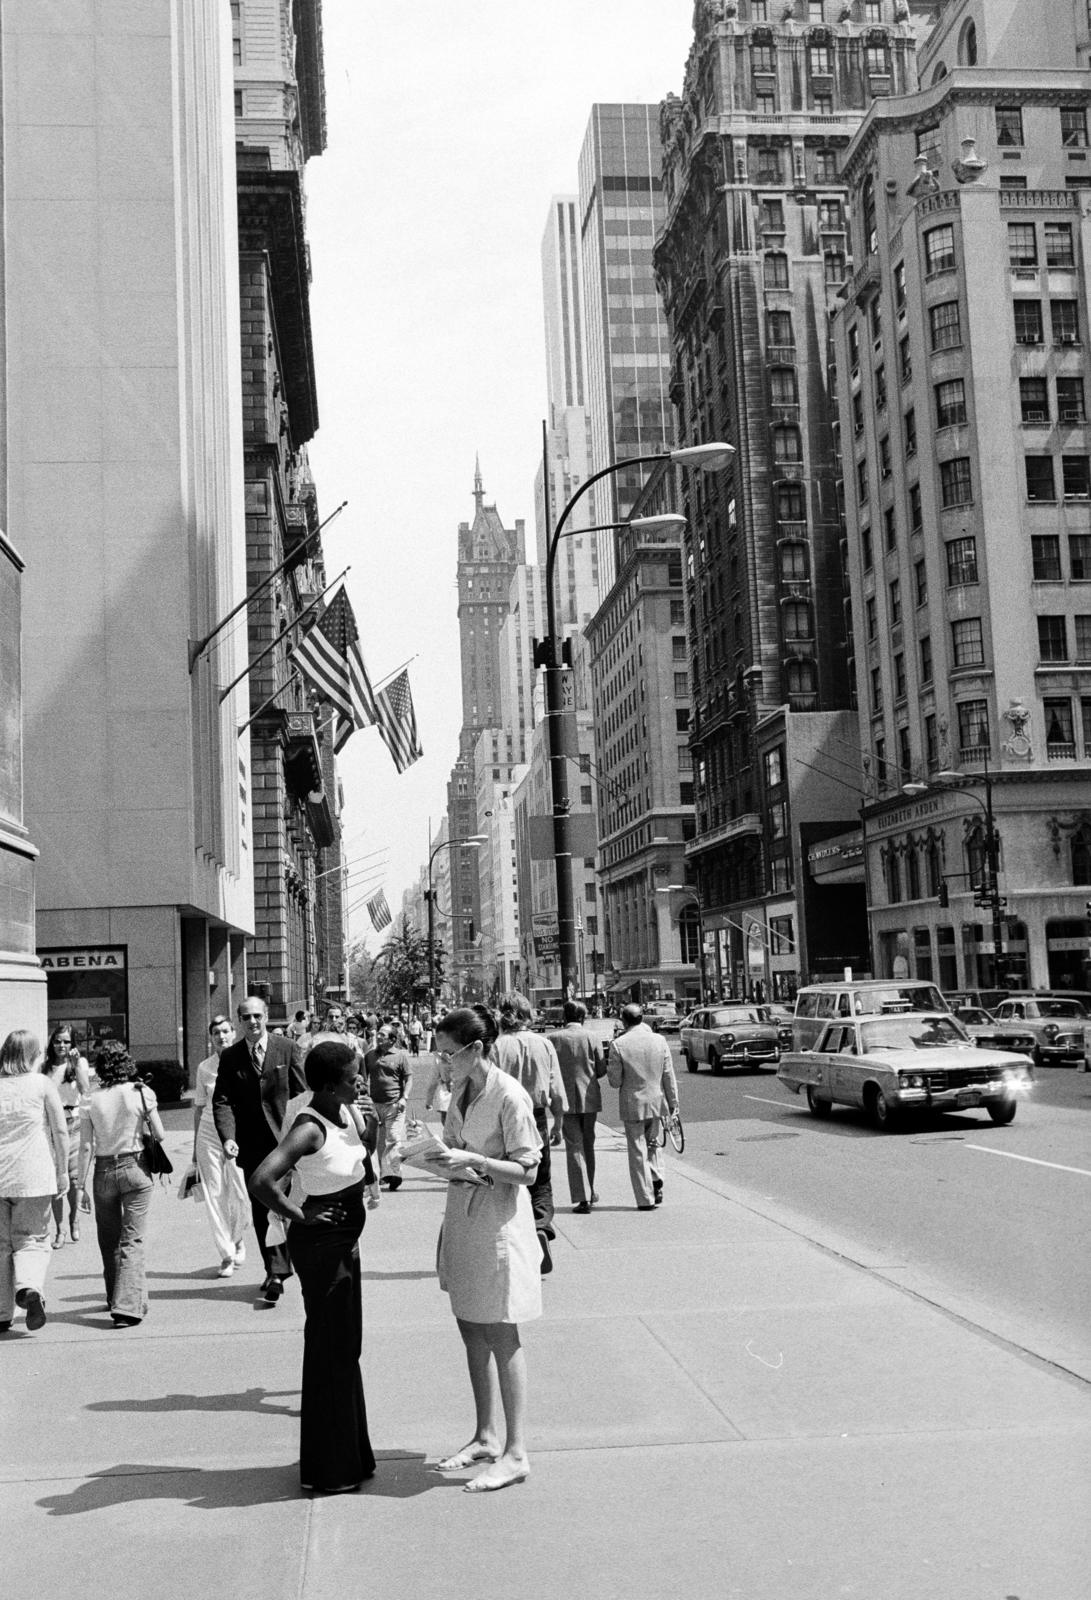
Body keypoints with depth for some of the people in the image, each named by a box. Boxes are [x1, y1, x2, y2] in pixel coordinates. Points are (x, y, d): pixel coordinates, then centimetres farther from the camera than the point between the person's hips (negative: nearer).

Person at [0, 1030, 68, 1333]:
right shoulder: (42, 1084, -1)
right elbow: (60, 1132, 0)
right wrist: (63, 1172, 8)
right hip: (34, 1177, -2)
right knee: (32, 1239, 6)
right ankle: (30, 1287, -21)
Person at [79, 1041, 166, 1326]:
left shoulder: (93, 1098, -3)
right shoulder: (141, 1093, -7)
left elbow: (86, 1146, -2)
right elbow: (159, 1135, -4)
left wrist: (81, 1186, 3)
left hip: (104, 1171, 2)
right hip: (135, 1167, -2)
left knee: (109, 1240, 17)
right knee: (132, 1240, -1)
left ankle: (116, 1299, 30)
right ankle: (127, 1305, -11)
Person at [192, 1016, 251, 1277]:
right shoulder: (204, 1067, 5)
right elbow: (199, 1107, 12)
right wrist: (195, 1146, 13)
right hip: (209, 1134, 2)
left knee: (244, 1196, -6)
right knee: (215, 1196, 0)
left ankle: (237, 1239, 25)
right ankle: (226, 1256, 11)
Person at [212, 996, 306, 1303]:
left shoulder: (288, 1050, 0)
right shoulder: (230, 1057, 5)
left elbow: (302, 1096, 0)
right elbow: (222, 1101, 0)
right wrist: (227, 1137, -16)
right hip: (251, 1145, 3)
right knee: (261, 1211, 8)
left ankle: (277, 1275, -8)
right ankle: (276, 1271, 20)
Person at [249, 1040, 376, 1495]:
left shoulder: (346, 1111, 2)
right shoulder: (309, 1128, -24)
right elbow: (261, 1181, -35)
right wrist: (300, 1216, -23)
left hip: (344, 1242, 9)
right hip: (321, 1244, -9)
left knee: (346, 1347, 19)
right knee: (328, 1351, 1)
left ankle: (350, 1456, 34)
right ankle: (327, 1470, 13)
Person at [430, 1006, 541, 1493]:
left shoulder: (509, 1096, -18)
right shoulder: (459, 1091, 6)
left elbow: (526, 1171, -16)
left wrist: (473, 1161, -25)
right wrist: (438, 1156, -3)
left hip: (499, 1224, -8)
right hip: (463, 1219, 8)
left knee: (501, 1337, -2)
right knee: (471, 1330, 14)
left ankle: (515, 1453, 7)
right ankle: (486, 1438, 28)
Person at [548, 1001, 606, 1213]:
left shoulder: (553, 1039, -8)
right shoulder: (592, 1039, -6)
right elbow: (601, 1070, -1)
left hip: (566, 1100, -2)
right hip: (589, 1099, 2)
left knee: (574, 1147, 1)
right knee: (588, 1145, 17)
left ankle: (582, 1197, -7)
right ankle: (589, 1192, 27)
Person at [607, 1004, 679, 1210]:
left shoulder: (618, 1045, -12)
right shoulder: (659, 1040, -2)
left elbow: (615, 1081, -9)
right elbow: (669, 1076, 2)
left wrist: (609, 1065, 9)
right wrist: (673, 1103, 10)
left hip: (632, 1105, -3)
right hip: (656, 1102, 3)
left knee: (638, 1152, 5)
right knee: (653, 1145, 22)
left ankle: (646, 1199, 6)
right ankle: (656, 1181, 5)